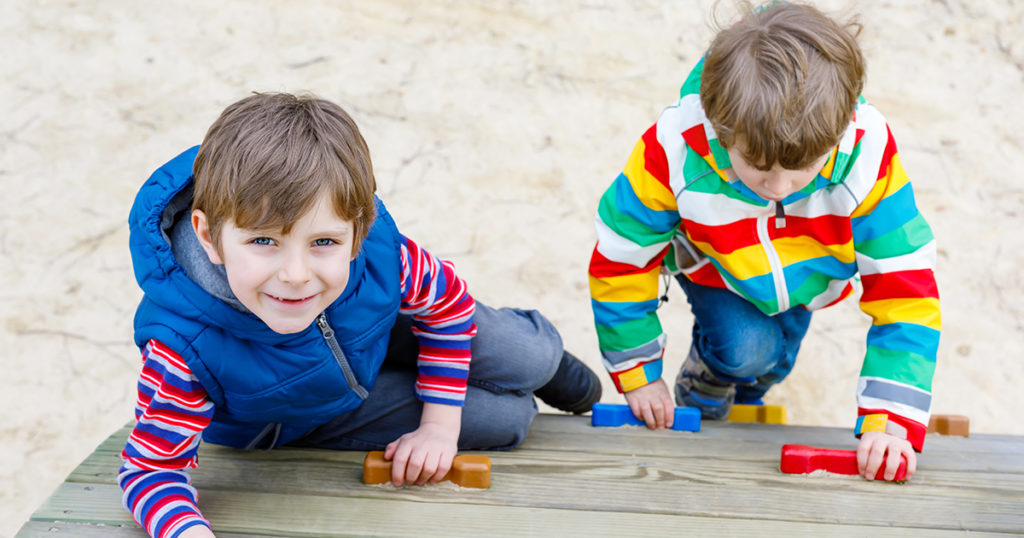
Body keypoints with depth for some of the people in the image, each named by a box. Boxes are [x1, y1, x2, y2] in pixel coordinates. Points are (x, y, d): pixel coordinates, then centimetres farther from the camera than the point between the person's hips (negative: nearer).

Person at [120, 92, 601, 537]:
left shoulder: (377, 251, -35)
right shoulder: (185, 346, -44)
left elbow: (448, 299, -12)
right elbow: (151, 470, -31)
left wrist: (440, 429, -11)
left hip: (375, 335, 2)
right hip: (291, 422, -2)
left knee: (533, 355, 2)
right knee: (506, 418, -6)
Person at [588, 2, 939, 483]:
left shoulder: (867, 157, -41)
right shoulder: (674, 152, -42)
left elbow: (905, 291, -34)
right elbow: (620, 261, -24)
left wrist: (890, 421, -41)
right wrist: (638, 377, -16)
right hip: (713, 271, -2)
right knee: (746, 347, -23)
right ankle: (698, 401, 12)